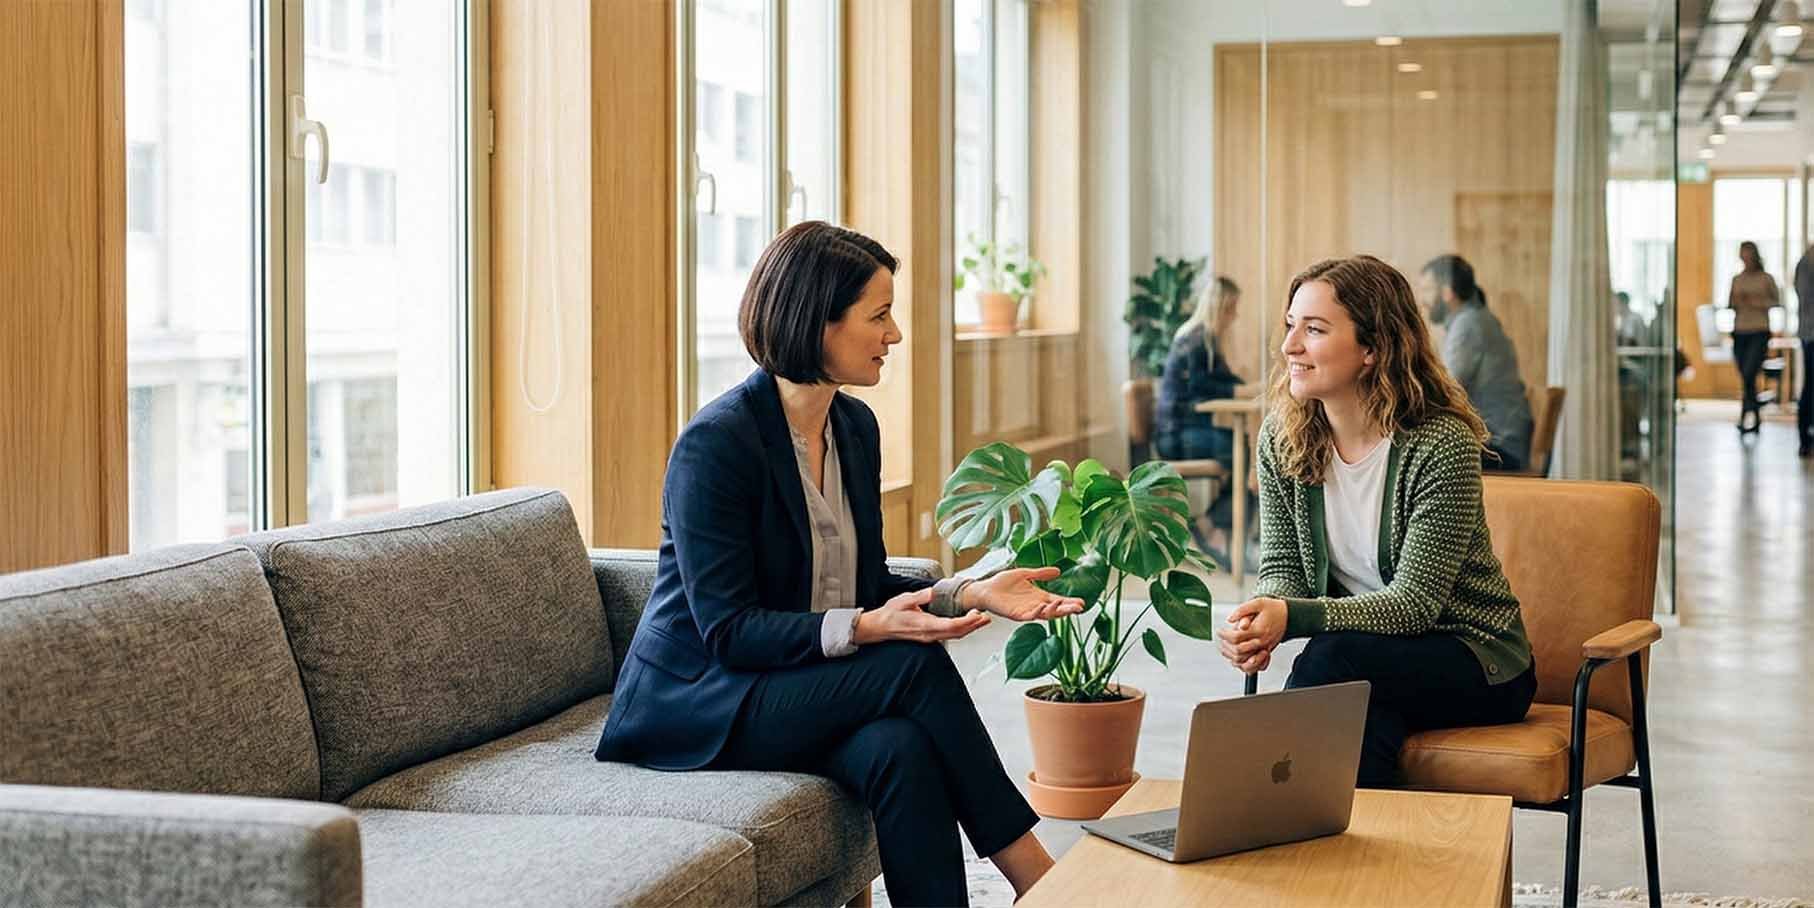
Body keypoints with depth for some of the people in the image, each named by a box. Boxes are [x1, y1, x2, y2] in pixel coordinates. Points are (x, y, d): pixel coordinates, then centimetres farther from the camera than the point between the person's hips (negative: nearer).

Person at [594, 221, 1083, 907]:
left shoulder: (856, 426, 7)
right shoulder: (716, 443, -18)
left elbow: (868, 585, 12)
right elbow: (726, 628, -20)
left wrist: (971, 592, -6)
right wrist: (862, 628, -31)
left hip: (809, 687, 6)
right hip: (697, 701, -6)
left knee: (901, 748, -30)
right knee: (915, 663, -27)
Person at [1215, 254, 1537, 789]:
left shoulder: (1442, 445, -21)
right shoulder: (1281, 437, -3)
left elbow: (1417, 602, -23)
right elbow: (1282, 566, -1)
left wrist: (1293, 617, -37)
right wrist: (1258, 622, -26)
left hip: (1475, 659, -3)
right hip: (1368, 653, 3)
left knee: (1332, 657, -33)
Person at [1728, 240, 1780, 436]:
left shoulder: (1766, 278, -1)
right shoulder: (1737, 279, 10)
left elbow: (1776, 300, 6)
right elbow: (1730, 304, 14)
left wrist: (1760, 303, -11)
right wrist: (1737, 302, -9)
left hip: (1759, 333, -4)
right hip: (1740, 332, 4)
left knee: (1748, 375, -17)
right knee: (1746, 379, 7)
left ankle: (1744, 418, -13)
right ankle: (1757, 418, 18)